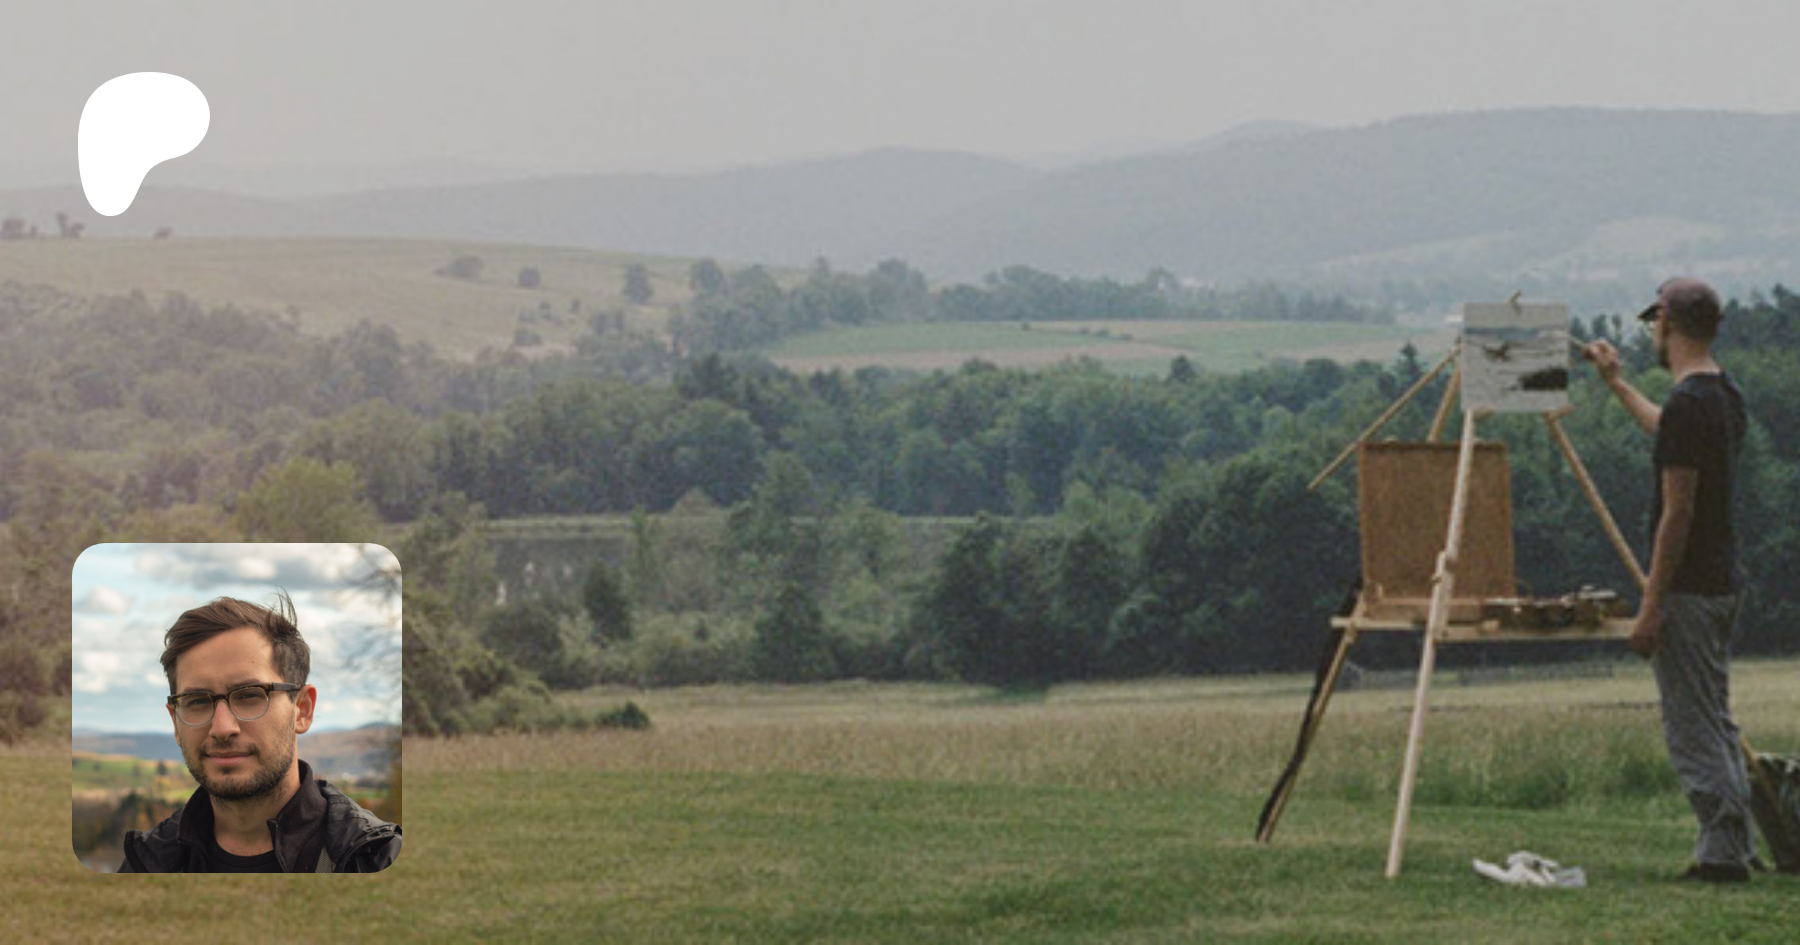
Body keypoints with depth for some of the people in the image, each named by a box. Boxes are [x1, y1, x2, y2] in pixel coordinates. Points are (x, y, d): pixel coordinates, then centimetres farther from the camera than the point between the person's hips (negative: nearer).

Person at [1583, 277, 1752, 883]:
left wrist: (1650, 607, -19)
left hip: (1687, 589, -10)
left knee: (1694, 730, -6)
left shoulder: (1687, 403, -20)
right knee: (1715, 723, 15)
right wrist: (1616, 383, 46)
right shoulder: (1727, 396, 10)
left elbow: (1677, 512, -22)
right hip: (1722, 582, 10)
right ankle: (1733, 849, 17)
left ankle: (1724, 852, -6)